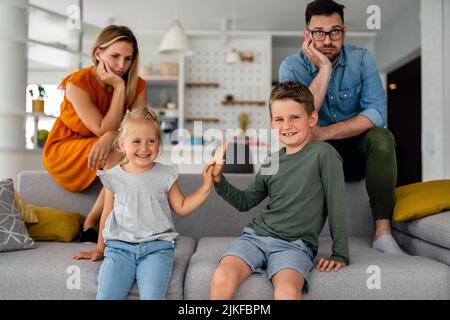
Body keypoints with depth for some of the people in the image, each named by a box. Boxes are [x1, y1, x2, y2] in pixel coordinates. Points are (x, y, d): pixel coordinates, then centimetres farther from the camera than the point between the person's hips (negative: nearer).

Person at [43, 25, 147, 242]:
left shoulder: (136, 85, -8)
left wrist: (110, 137, -40)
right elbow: (104, 129, -26)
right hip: (64, 151, -4)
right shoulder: (77, 83, -19)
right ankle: (90, 225, -19)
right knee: (120, 153, -32)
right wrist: (119, 87, -28)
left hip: (102, 149, 4)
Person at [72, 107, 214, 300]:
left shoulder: (165, 175, 6)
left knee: (152, 295, -22)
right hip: (119, 246, 1)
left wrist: (206, 187, 2)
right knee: (106, 295, -18)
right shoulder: (113, 177, 7)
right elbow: (106, 215, 17)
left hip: (157, 247, -1)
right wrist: (99, 249, 24)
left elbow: (182, 208, 11)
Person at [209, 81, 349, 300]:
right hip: (255, 235, 4)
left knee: (287, 292, -34)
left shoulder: (323, 154, -3)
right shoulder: (271, 162, 12)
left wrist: (340, 255, -3)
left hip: (295, 244, -4)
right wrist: (218, 180, 7)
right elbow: (245, 202, 21)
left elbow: (336, 206, -3)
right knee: (221, 278, -23)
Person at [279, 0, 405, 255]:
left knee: (382, 137, -29)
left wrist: (324, 133, -30)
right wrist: (324, 69, -27)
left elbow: (377, 113, -20)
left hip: (357, 152, 1)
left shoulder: (362, 59, -8)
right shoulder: (292, 67, -11)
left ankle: (383, 232, -25)